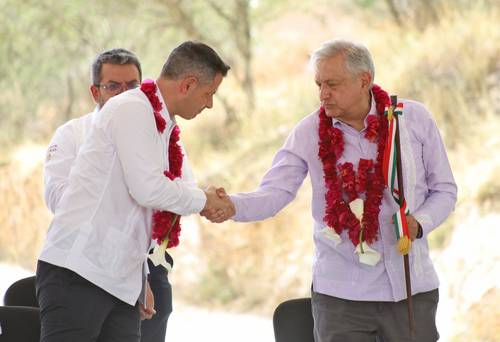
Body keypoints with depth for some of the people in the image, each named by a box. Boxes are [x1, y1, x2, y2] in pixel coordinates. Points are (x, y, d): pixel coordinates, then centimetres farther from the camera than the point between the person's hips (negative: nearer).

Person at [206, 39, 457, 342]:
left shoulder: (414, 119, -1)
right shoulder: (309, 133, -2)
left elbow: (444, 190, 6)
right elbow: (274, 193, -9)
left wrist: (420, 223, -14)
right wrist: (231, 205, -30)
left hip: (410, 286, 0)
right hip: (340, 292, 0)